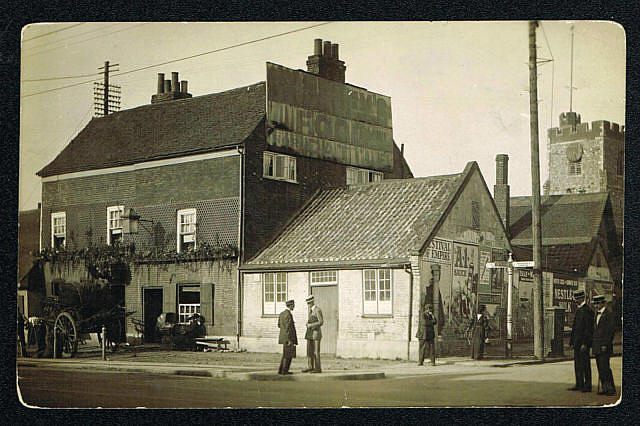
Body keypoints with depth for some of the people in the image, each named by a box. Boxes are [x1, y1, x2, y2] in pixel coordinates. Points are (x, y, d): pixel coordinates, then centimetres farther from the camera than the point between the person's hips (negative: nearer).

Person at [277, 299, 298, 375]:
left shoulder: (282, 313, 11)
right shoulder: (288, 314, -18)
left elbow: (279, 325, 17)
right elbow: (287, 328, -22)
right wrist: (290, 340, -21)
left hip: (284, 337, 9)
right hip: (288, 337, -9)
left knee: (286, 355, 14)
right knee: (288, 355, -2)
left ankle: (281, 370, 14)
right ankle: (284, 370, 1)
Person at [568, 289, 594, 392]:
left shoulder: (587, 310, -12)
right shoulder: (578, 310, 16)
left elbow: (589, 328, -17)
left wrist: (585, 343, -20)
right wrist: (572, 341, 17)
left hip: (584, 342, -9)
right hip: (577, 341, 9)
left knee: (585, 364, -5)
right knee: (577, 364, 12)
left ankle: (587, 386, 1)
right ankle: (579, 385, 18)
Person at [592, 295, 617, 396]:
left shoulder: (609, 313, -8)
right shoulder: (597, 314, 19)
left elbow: (611, 330, -13)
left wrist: (605, 345, -17)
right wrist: (594, 346, 16)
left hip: (604, 346, -8)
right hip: (597, 346, 9)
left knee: (604, 367, -12)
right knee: (600, 368, 6)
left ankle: (611, 388, -7)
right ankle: (605, 388, 10)